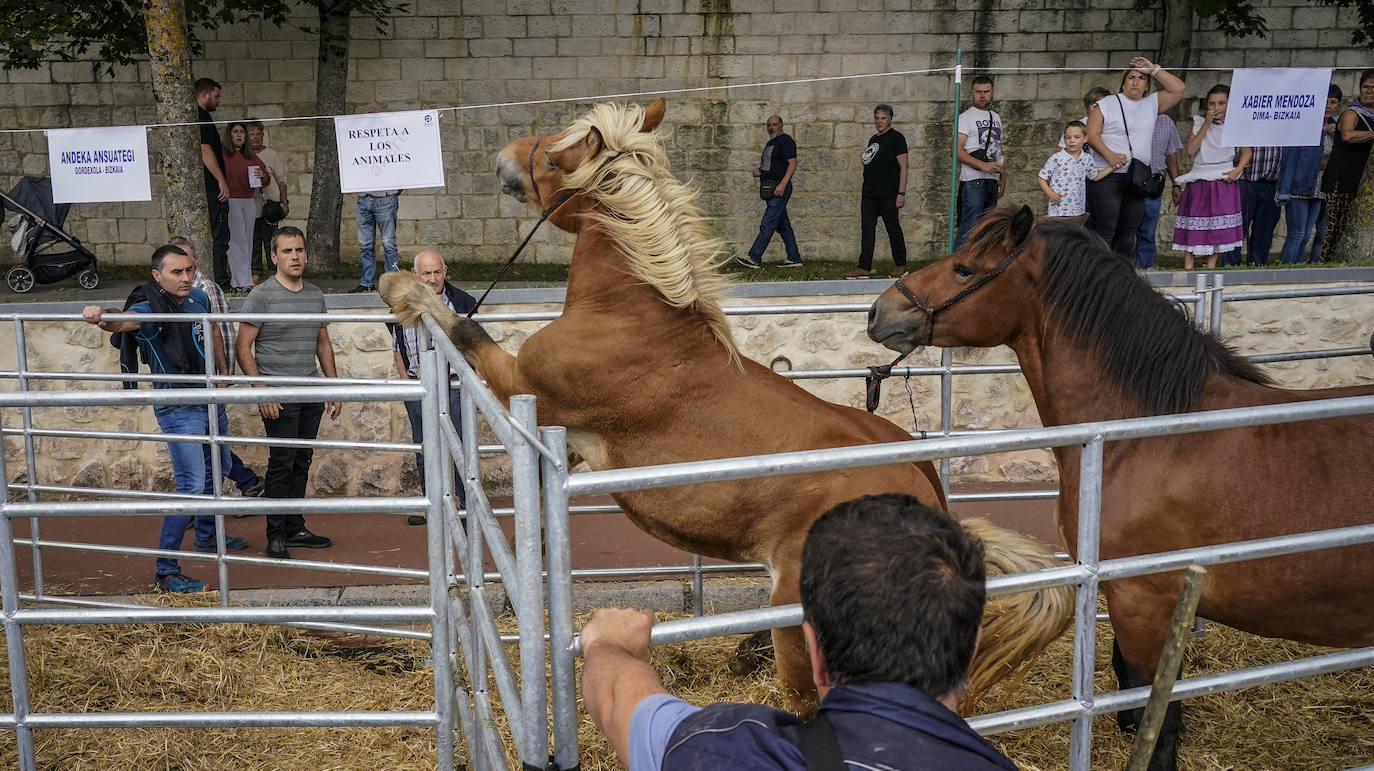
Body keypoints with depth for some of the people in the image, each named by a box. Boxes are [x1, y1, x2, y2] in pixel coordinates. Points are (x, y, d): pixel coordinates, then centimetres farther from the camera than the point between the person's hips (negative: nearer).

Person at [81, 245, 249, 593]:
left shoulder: (199, 299, 2)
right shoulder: (149, 309, -19)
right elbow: (124, 321, -43)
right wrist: (101, 317, -65)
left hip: (208, 399, 8)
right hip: (177, 409, -8)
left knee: (217, 467, 25)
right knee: (192, 486, -16)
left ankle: (206, 535, 48)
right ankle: (165, 571, -11)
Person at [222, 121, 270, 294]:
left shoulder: (251, 157, 14)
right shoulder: (223, 156, -2)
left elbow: (267, 180, 18)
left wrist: (262, 175, -2)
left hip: (249, 201, 6)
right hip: (231, 200, -6)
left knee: (247, 240, 6)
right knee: (237, 239, -7)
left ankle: (237, 279, 13)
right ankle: (243, 282, -7)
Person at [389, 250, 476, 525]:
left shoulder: (462, 302, -1)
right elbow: (398, 348, 15)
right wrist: (407, 380, 4)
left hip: (454, 386, -3)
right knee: (423, 450, 12)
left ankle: (468, 504, 6)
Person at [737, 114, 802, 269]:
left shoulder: (786, 141, -7)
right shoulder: (770, 143, 22)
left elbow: (792, 163, -16)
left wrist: (782, 184, -24)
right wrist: (758, 169, 8)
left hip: (780, 189, -10)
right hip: (770, 190, 10)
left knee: (767, 224, -12)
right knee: (782, 225, 10)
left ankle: (754, 259, -16)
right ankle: (794, 258, 14)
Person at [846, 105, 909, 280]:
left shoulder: (896, 138, -7)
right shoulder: (873, 139, 16)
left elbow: (903, 167, -11)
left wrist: (901, 193, -16)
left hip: (888, 193, -8)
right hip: (869, 193, 8)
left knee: (893, 228, 1)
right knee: (866, 229, 3)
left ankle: (901, 266, 13)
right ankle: (864, 268, 4)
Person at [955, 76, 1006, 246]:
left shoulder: (996, 117, 19)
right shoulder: (966, 117, -4)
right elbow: (956, 149, -16)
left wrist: (1003, 177, 15)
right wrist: (982, 165, -25)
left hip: (992, 181, 8)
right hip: (973, 181, -8)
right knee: (969, 227, -15)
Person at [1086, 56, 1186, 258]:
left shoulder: (1152, 104, 15)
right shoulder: (1106, 105, 4)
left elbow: (1178, 89, 7)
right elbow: (1092, 134, -5)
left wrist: (1154, 69, 3)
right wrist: (1109, 155, -19)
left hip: (1138, 178, 5)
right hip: (1107, 175, -5)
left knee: (1129, 230, 7)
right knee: (1104, 230, -11)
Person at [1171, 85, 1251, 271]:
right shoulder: (1199, 123, 6)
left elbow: (1246, 151, 8)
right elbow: (1191, 150, -7)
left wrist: (1238, 170, -9)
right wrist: (1206, 124, -9)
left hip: (1224, 180, 0)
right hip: (1199, 180, 0)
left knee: (1218, 225, -1)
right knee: (1193, 223, -4)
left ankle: (1211, 266, 6)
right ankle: (1188, 266, -2)